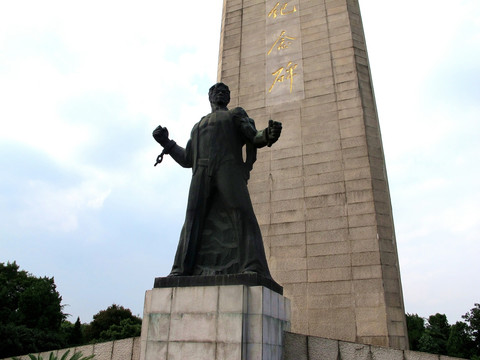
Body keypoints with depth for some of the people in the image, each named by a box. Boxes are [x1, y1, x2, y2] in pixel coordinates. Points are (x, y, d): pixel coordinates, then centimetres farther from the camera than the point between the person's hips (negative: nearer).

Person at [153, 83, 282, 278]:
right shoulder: (198, 126, 35)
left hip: (229, 169, -3)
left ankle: (252, 269, -32)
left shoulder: (237, 114, 27)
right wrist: (166, 143, 18)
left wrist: (268, 135, -15)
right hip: (202, 173, 3)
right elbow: (186, 160, 28)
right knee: (194, 220, -10)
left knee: (242, 213, -21)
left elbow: (255, 138, 8)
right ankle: (181, 272, -14)